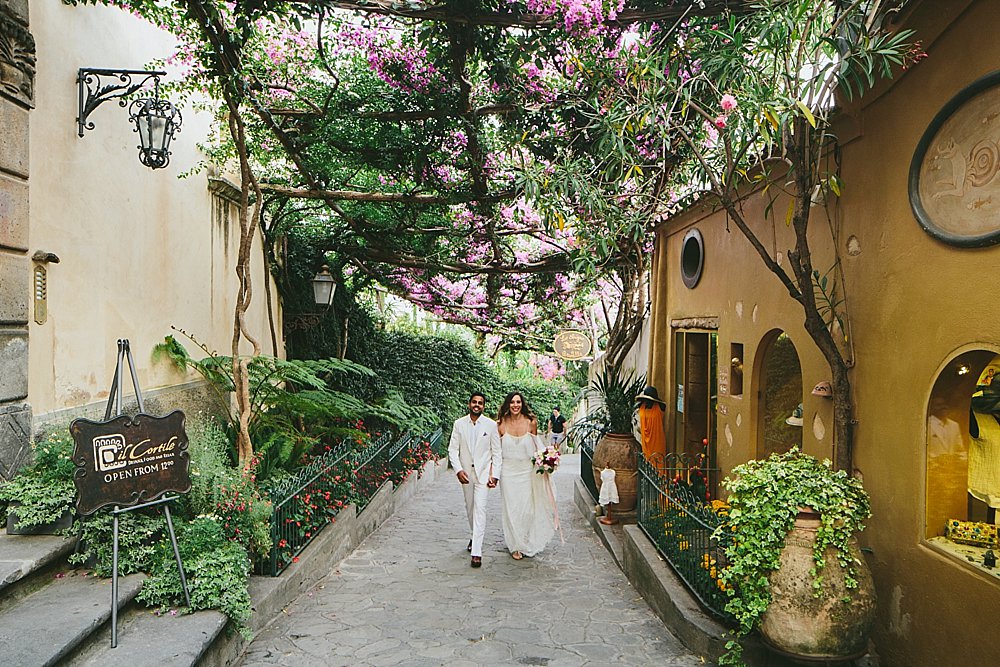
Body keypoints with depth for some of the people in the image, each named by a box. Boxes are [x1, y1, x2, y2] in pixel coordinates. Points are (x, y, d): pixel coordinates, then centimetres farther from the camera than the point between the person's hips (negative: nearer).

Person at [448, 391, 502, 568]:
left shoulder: (491, 425, -5)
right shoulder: (459, 424, 0)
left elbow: (497, 452, -2)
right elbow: (453, 449, 0)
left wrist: (494, 475, -8)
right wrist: (458, 470, -12)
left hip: (483, 472, -3)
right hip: (465, 473, 3)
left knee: (480, 509, -11)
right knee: (470, 507, 16)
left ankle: (476, 552, -12)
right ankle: (475, 537, 39)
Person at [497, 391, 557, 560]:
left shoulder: (531, 422, -5)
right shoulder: (501, 424, -7)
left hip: (527, 471, 1)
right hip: (508, 472, -1)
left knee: (528, 508, 5)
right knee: (511, 509, 4)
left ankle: (527, 543, 29)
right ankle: (515, 546, 21)